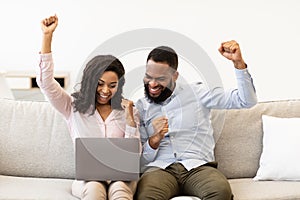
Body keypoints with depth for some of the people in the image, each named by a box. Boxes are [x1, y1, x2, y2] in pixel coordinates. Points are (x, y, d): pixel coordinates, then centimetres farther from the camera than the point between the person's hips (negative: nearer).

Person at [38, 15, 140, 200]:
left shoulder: (128, 110, 9)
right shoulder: (74, 106, 7)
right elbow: (46, 82, -7)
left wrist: (130, 120, -10)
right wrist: (47, 36, -12)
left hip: (121, 176, 1)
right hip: (87, 178, 0)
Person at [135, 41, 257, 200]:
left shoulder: (196, 92, 12)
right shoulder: (140, 107, 15)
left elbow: (247, 101, 7)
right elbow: (140, 160, 13)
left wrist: (238, 62, -5)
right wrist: (155, 139, -8)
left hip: (198, 167, 2)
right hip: (159, 168, -1)